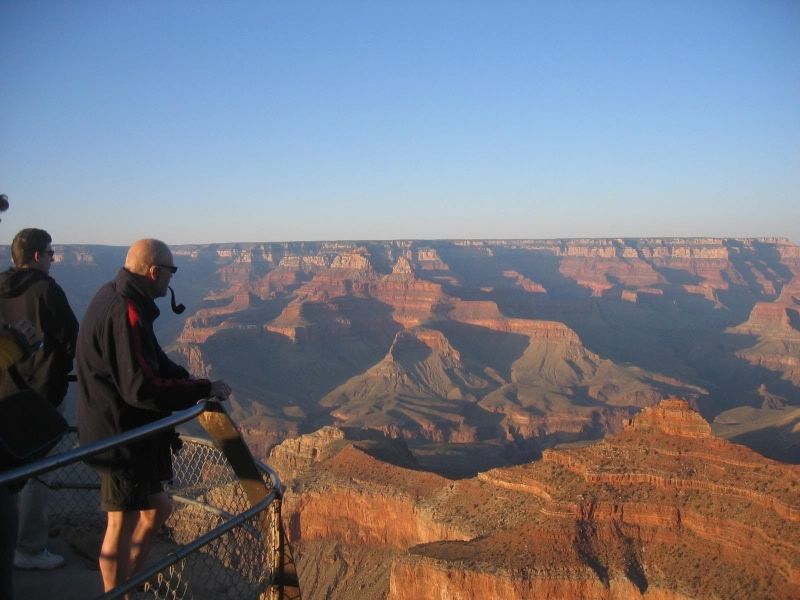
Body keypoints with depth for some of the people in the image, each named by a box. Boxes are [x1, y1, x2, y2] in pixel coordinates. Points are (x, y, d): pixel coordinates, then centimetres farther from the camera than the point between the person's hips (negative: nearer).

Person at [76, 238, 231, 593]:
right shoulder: (126, 314, -25)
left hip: (127, 430, 10)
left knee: (156, 508, 21)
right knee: (122, 524, 5)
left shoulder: (113, 296, 8)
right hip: (122, 435, -10)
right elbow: (142, 389, -28)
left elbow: (151, 362, 17)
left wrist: (191, 382, 5)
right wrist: (204, 389, -19)